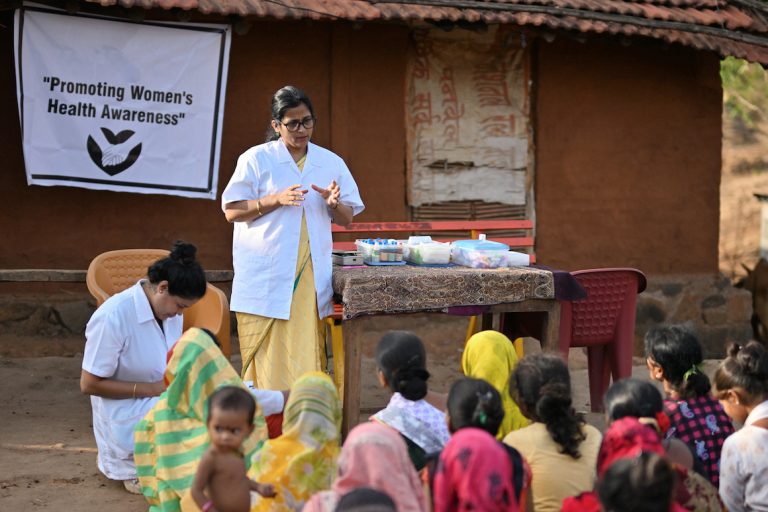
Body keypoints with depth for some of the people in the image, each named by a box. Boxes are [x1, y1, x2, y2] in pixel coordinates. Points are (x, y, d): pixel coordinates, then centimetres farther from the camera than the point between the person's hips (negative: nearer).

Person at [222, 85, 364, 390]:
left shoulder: (331, 163, 13)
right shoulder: (256, 159, 2)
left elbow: (346, 219, 15)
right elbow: (232, 211, -1)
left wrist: (333, 204, -8)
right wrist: (277, 200, -14)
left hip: (311, 278, 3)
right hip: (265, 279, -3)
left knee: (307, 360, -2)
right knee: (267, 365, -6)